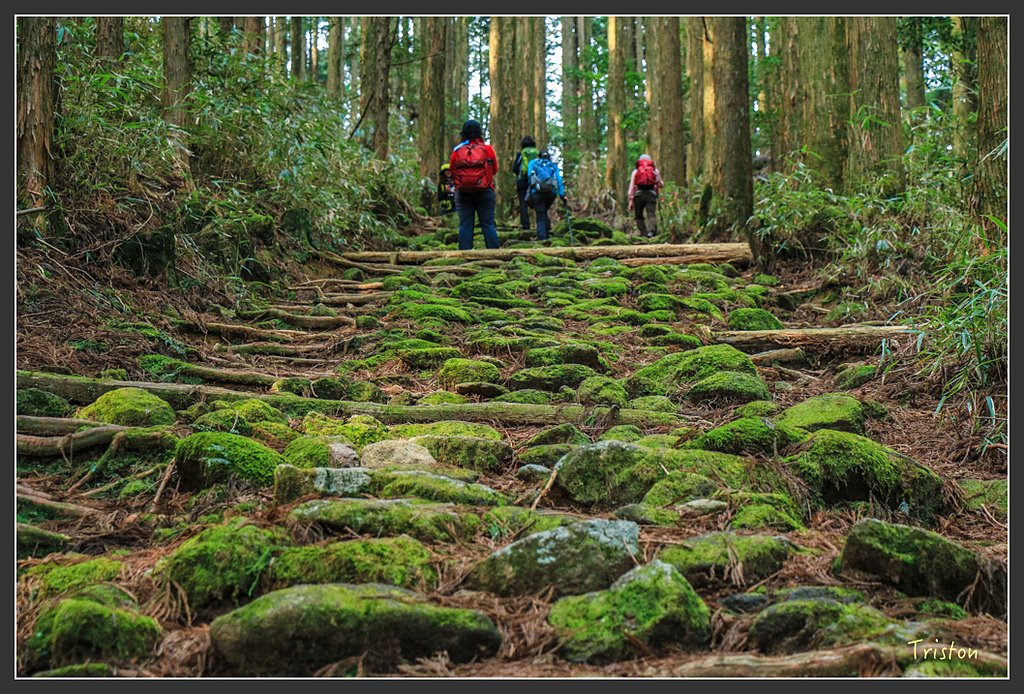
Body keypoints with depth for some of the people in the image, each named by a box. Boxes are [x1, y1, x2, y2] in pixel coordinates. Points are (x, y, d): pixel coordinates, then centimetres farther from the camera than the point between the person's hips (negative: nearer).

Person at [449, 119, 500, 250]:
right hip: (484, 191, -1)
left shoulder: (457, 150, 0)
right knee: (488, 224, 2)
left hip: (462, 193, 1)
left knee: (465, 226, 3)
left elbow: (452, 170, 11)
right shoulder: (487, 149, -1)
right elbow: (495, 170, 11)